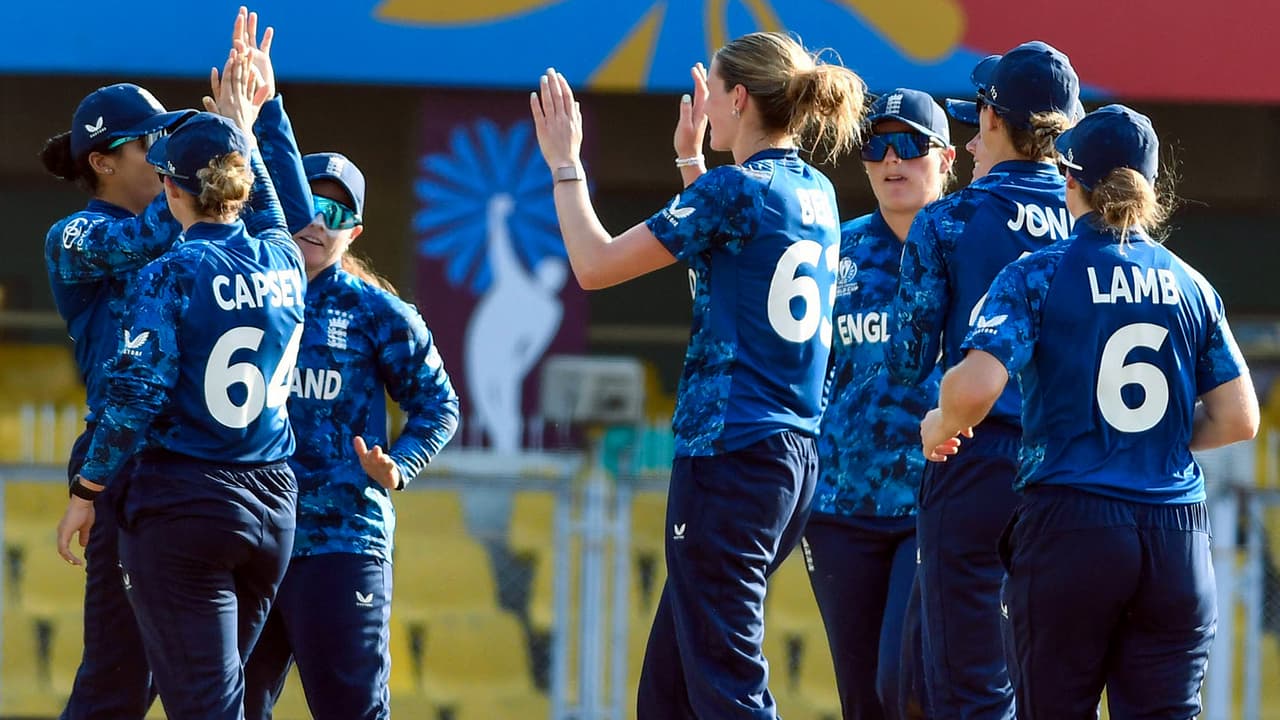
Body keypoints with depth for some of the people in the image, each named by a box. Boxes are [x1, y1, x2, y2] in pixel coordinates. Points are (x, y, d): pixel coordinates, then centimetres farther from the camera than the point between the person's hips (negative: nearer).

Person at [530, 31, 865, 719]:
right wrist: (690, 158, 37)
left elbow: (595, 264, -8)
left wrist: (564, 164, 5)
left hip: (729, 455, -9)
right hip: (796, 456, 9)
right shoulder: (816, 195, 12)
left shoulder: (734, 190, -12)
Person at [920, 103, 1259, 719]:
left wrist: (941, 426, 5)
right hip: (1178, 540, 3)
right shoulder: (1191, 287, 8)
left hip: (1069, 528, -3)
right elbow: (1238, 419, 7)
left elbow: (975, 387, -16)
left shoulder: (1038, 275, -3)